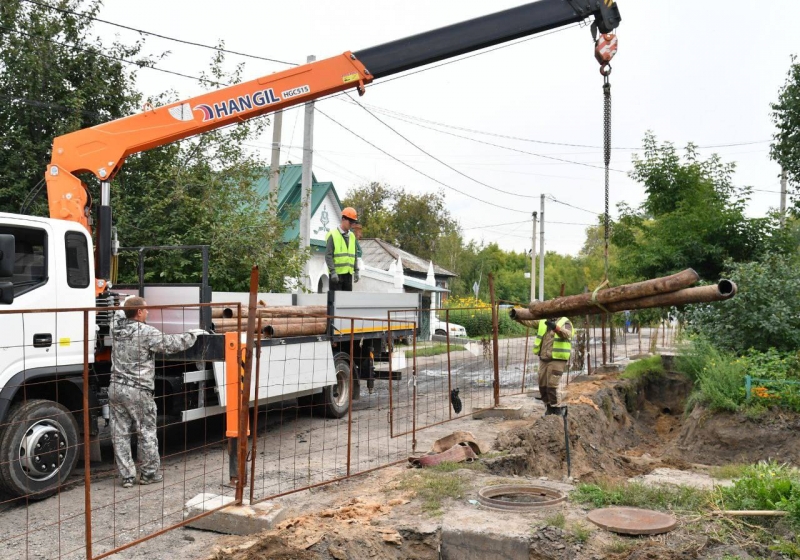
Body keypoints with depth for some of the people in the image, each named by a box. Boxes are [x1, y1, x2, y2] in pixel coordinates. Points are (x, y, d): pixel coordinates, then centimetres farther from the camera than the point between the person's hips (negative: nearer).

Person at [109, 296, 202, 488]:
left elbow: (119, 314, 30)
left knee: (120, 434, 9)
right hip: (138, 391, -6)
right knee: (147, 434, 8)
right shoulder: (147, 332, -13)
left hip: (116, 388, 7)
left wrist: (125, 306, 48)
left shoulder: (117, 329, 7)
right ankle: (149, 473, 18)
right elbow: (171, 344, -9)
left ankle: (127, 476, 14)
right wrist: (193, 335, 5)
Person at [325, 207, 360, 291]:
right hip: (336, 273, -6)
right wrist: (332, 271, -18)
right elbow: (328, 255, -11)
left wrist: (356, 270, 11)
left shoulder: (352, 236, 14)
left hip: (348, 273, 6)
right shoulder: (333, 235, -6)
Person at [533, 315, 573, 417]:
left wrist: (555, 327, -47)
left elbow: (567, 334, -26)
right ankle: (549, 407, 26)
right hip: (543, 359, 6)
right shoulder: (542, 322, 11)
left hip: (557, 360, -6)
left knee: (553, 385, -9)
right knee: (543, 385, 10)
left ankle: (557, 410, 2)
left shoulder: (565, 322, -6)